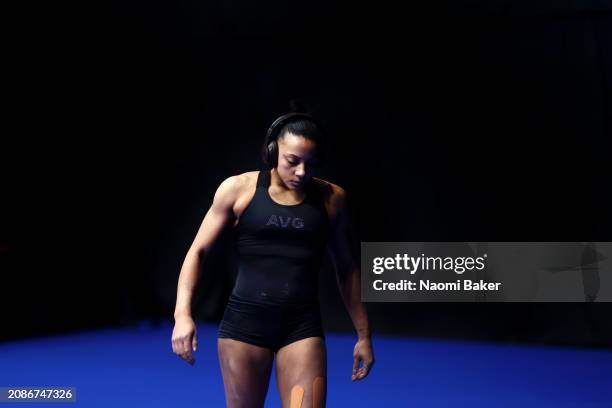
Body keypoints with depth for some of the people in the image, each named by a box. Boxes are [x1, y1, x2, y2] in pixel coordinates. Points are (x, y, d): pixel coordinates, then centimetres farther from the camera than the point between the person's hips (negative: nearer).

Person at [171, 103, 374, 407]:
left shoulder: (331, 198, 2)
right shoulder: (238, 188, -2)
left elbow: (345, 268, 12)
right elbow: (197, 251, 2)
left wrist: (363, 334, 13)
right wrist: (182, 313, -11)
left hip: (303, 326, 1)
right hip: (245, 321, 0)